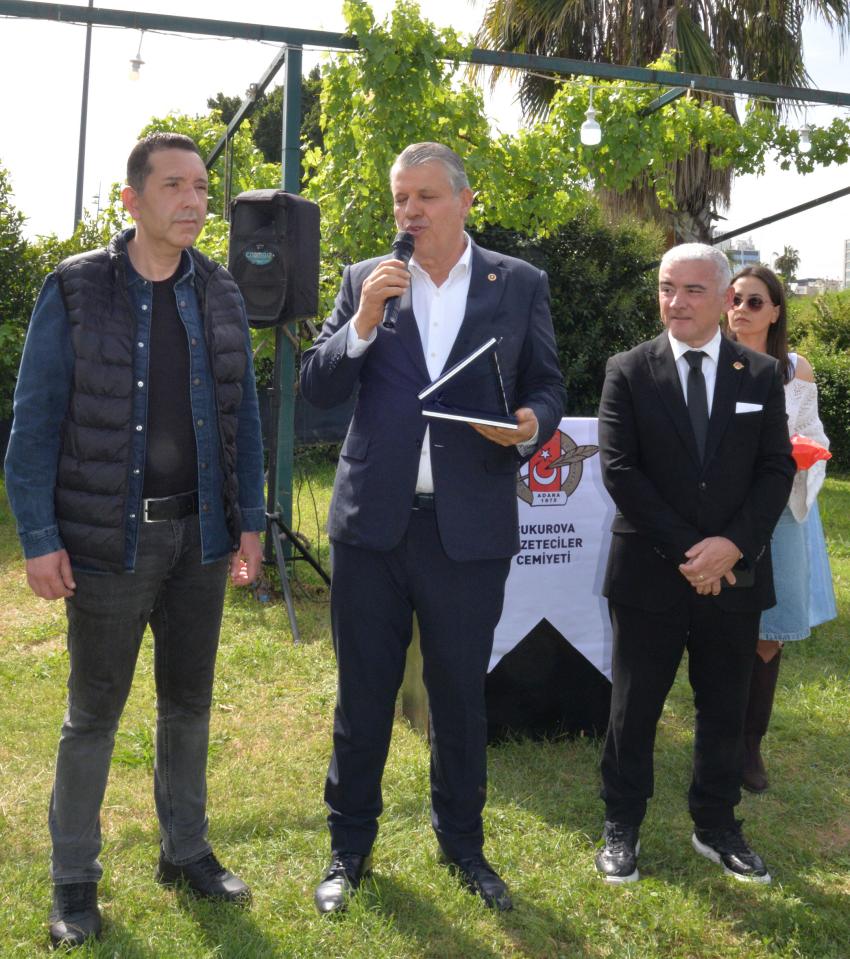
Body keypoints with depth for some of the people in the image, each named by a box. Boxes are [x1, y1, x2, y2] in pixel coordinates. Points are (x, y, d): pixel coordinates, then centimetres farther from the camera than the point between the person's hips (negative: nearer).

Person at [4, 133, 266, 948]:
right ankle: (73, 879, 24)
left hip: (200, 535, 4)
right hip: (109, 537, -4)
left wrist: (249, 521, 5)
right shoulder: (75, 290, -6)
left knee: (189, 703, 15)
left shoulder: (219, 294, 6)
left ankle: (186, 851, 32)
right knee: (94, 713, 8)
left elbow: (241, 415, 9)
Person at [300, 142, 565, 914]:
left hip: (470, 526, 0)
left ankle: (463, 844, 33)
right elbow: (317, 388, 1)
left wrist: (531, 425, -16)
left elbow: (547, 387, 6)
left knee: (461, 695, 13)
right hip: (372, 522, 1)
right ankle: (350, 845, 30)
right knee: (363, 693, 11)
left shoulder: (520, 285, 3)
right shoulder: (364, 281, 5)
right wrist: (363, 321, -15)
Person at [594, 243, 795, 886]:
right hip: (650, 573, -2)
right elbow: (619, 470, -8)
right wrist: (684, 550, -14)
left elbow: (778, 468, 1)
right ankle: (621, 829, 25)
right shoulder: (629, 372, -2)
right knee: (634, 708, 8)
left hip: (735, 573, 2)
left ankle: (717, 827, 31)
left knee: (726, 711, 13)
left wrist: (733, 544, -14)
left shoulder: (762, 375, 4)